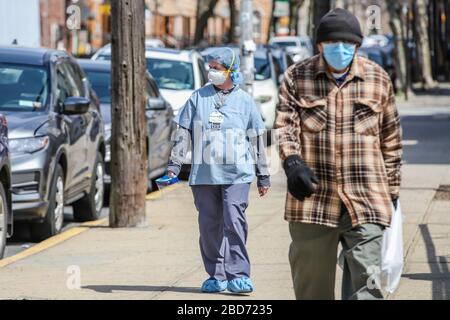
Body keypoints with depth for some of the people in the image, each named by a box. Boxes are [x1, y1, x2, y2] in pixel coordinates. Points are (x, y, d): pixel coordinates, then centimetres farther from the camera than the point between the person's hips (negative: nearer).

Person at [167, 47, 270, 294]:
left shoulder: (244, 101, 6)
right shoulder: (198, 98, 8)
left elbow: (257, 140, 11)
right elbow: (182, 134, 10)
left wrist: (263, 176, 12)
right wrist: (174, 165, 3)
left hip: (236, 174, -2)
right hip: (203, 173, 2)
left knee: (234, 222, -14)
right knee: (209, 225, 6)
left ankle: (238, 275, -13)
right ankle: (216, 276, 14)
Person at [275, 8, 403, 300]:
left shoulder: (378, 79, 8)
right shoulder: (297, 77, 6)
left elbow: (391, 139, 14)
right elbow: (284, 125, -2)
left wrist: (392, 188, 15)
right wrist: (293, 163, -22)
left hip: (365, 201, 0)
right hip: (313, 197, 0)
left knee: (366, 284, -10)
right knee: (312, 285, 8)